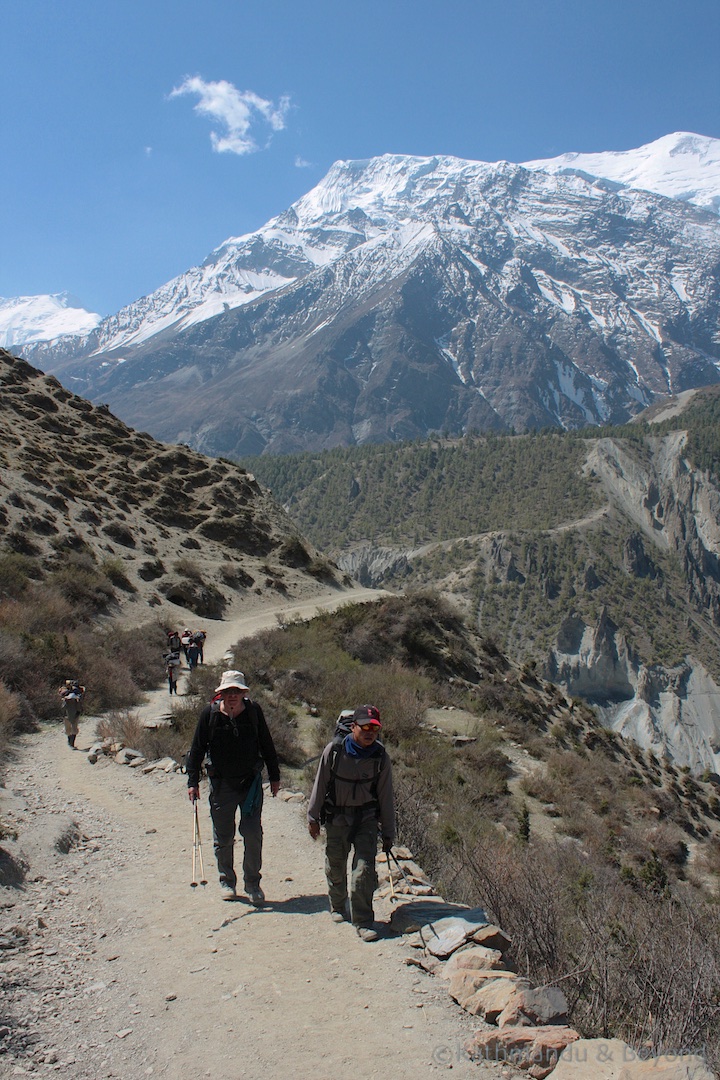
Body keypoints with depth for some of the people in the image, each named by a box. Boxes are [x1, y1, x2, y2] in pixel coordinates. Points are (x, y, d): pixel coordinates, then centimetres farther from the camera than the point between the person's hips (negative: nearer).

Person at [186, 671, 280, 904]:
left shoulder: (253, 711, -4)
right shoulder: (210, 713, -7)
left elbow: (266, 745, 7)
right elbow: (197, 749, 0)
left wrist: (274, 776, 10)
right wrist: (193, 781, -4)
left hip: (251, 781, 0)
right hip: (221, 784, 0)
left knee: (253, 833, -4)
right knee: (223, 837, 10)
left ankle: (252, 883, 12)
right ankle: (227, 881, 29)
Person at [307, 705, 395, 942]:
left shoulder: (380, 757, -8)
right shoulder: (334, 750, -11)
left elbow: (386, 797, 0)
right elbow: (320, 784, 0)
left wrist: (388, 833, 4)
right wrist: (313, 817, 4)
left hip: (366, 818, 0)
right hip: (335, 818, 1)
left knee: (365, 868, -10)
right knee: (335, 866, 13)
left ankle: (363, 921, 0)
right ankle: (338, 907, 38)